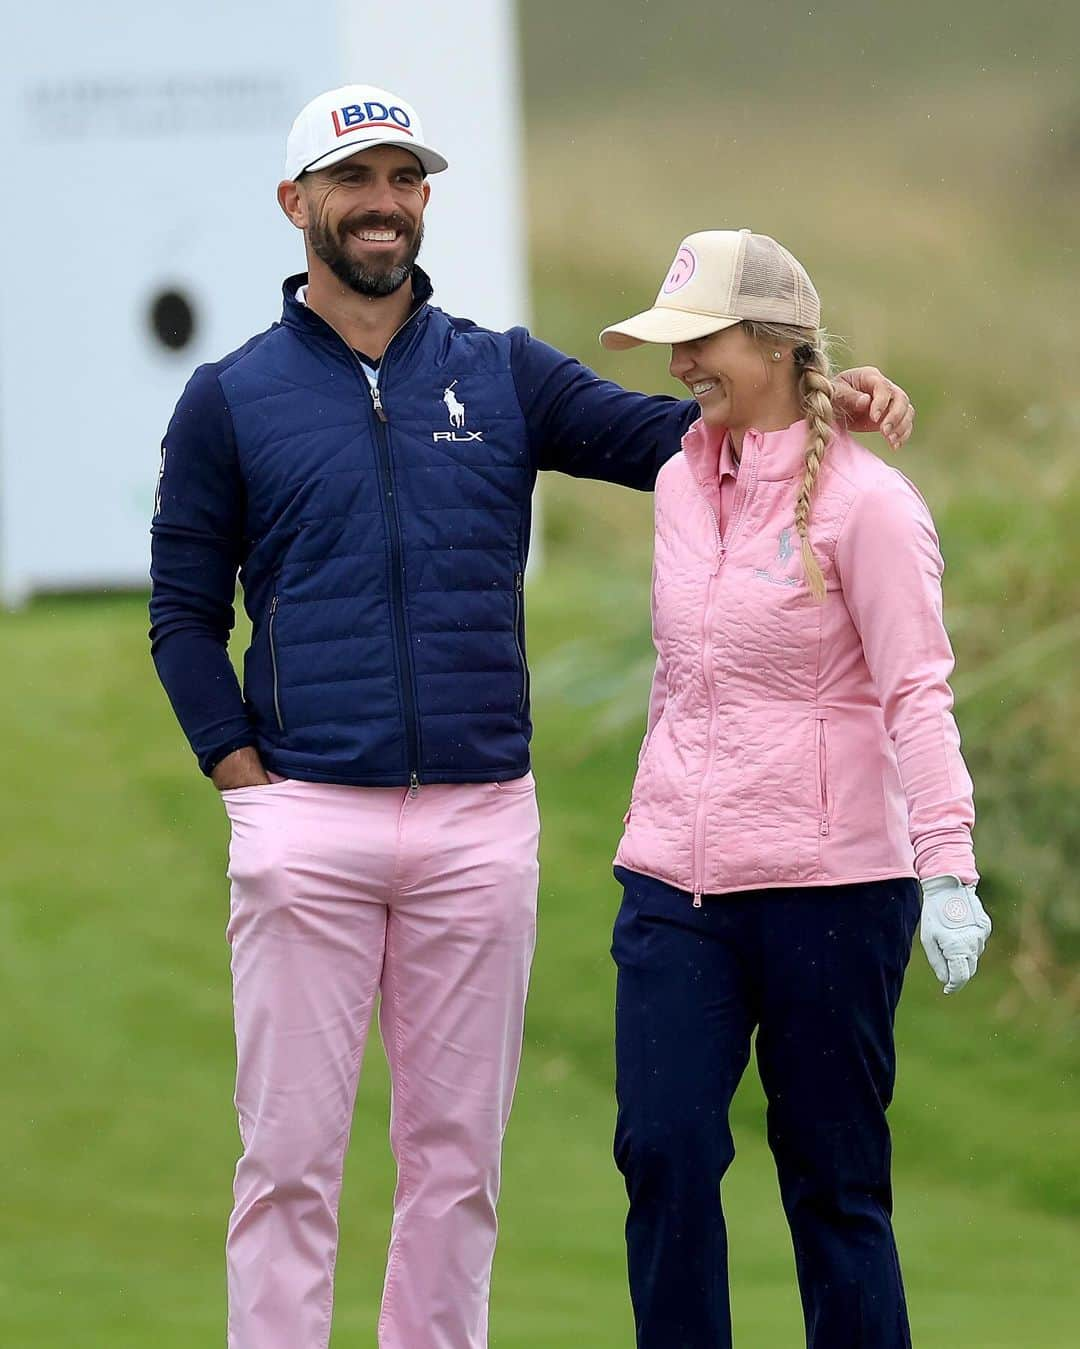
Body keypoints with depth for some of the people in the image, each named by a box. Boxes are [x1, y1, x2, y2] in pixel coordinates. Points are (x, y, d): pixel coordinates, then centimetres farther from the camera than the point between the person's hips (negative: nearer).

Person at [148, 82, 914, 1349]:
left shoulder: (503, 376, 12)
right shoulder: (230, 400, 7)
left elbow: (671, 433, 4)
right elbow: (185, 615, 8)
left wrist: (820, 394, -13)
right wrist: (243, 775, -3)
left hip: (482, 819, 2)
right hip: (307, 821, -2)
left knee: (456, 1157, 6)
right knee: (289, 1158, -4)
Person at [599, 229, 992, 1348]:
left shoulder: (865, 500, -7)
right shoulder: (682, 484, 12)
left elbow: (916, 693, -13)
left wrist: (946, 867, -22)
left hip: (827, 886, -5)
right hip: (675, 884, 5)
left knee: (833, 1180, 1)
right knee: (663, 1153, -5)